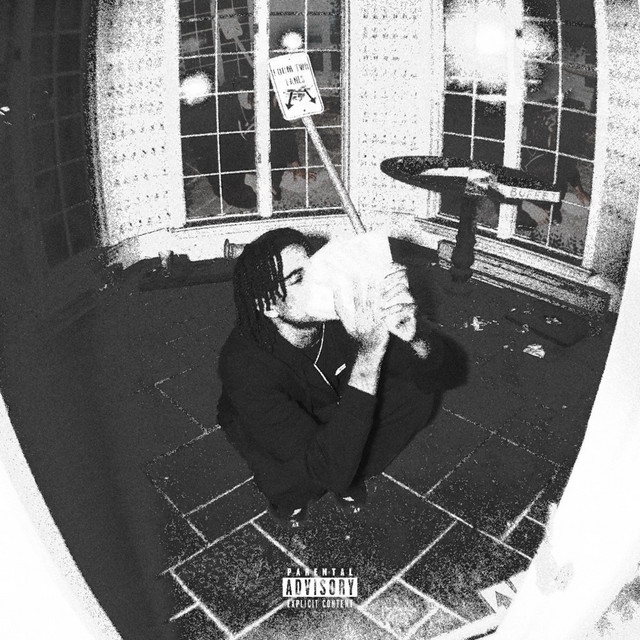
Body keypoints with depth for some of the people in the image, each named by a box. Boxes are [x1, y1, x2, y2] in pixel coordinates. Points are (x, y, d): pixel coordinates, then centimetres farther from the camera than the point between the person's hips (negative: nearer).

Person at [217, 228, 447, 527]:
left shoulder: (341, 312, -28)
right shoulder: (244, 363, -39)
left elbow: (428, 373, -21)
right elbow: (330, 469, -47)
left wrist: (409, 335, -46)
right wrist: (368, 353, -54)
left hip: (333, 416, 4)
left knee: (417, 390, -17)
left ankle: (347, 476, 5)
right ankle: (285, 490, 3)